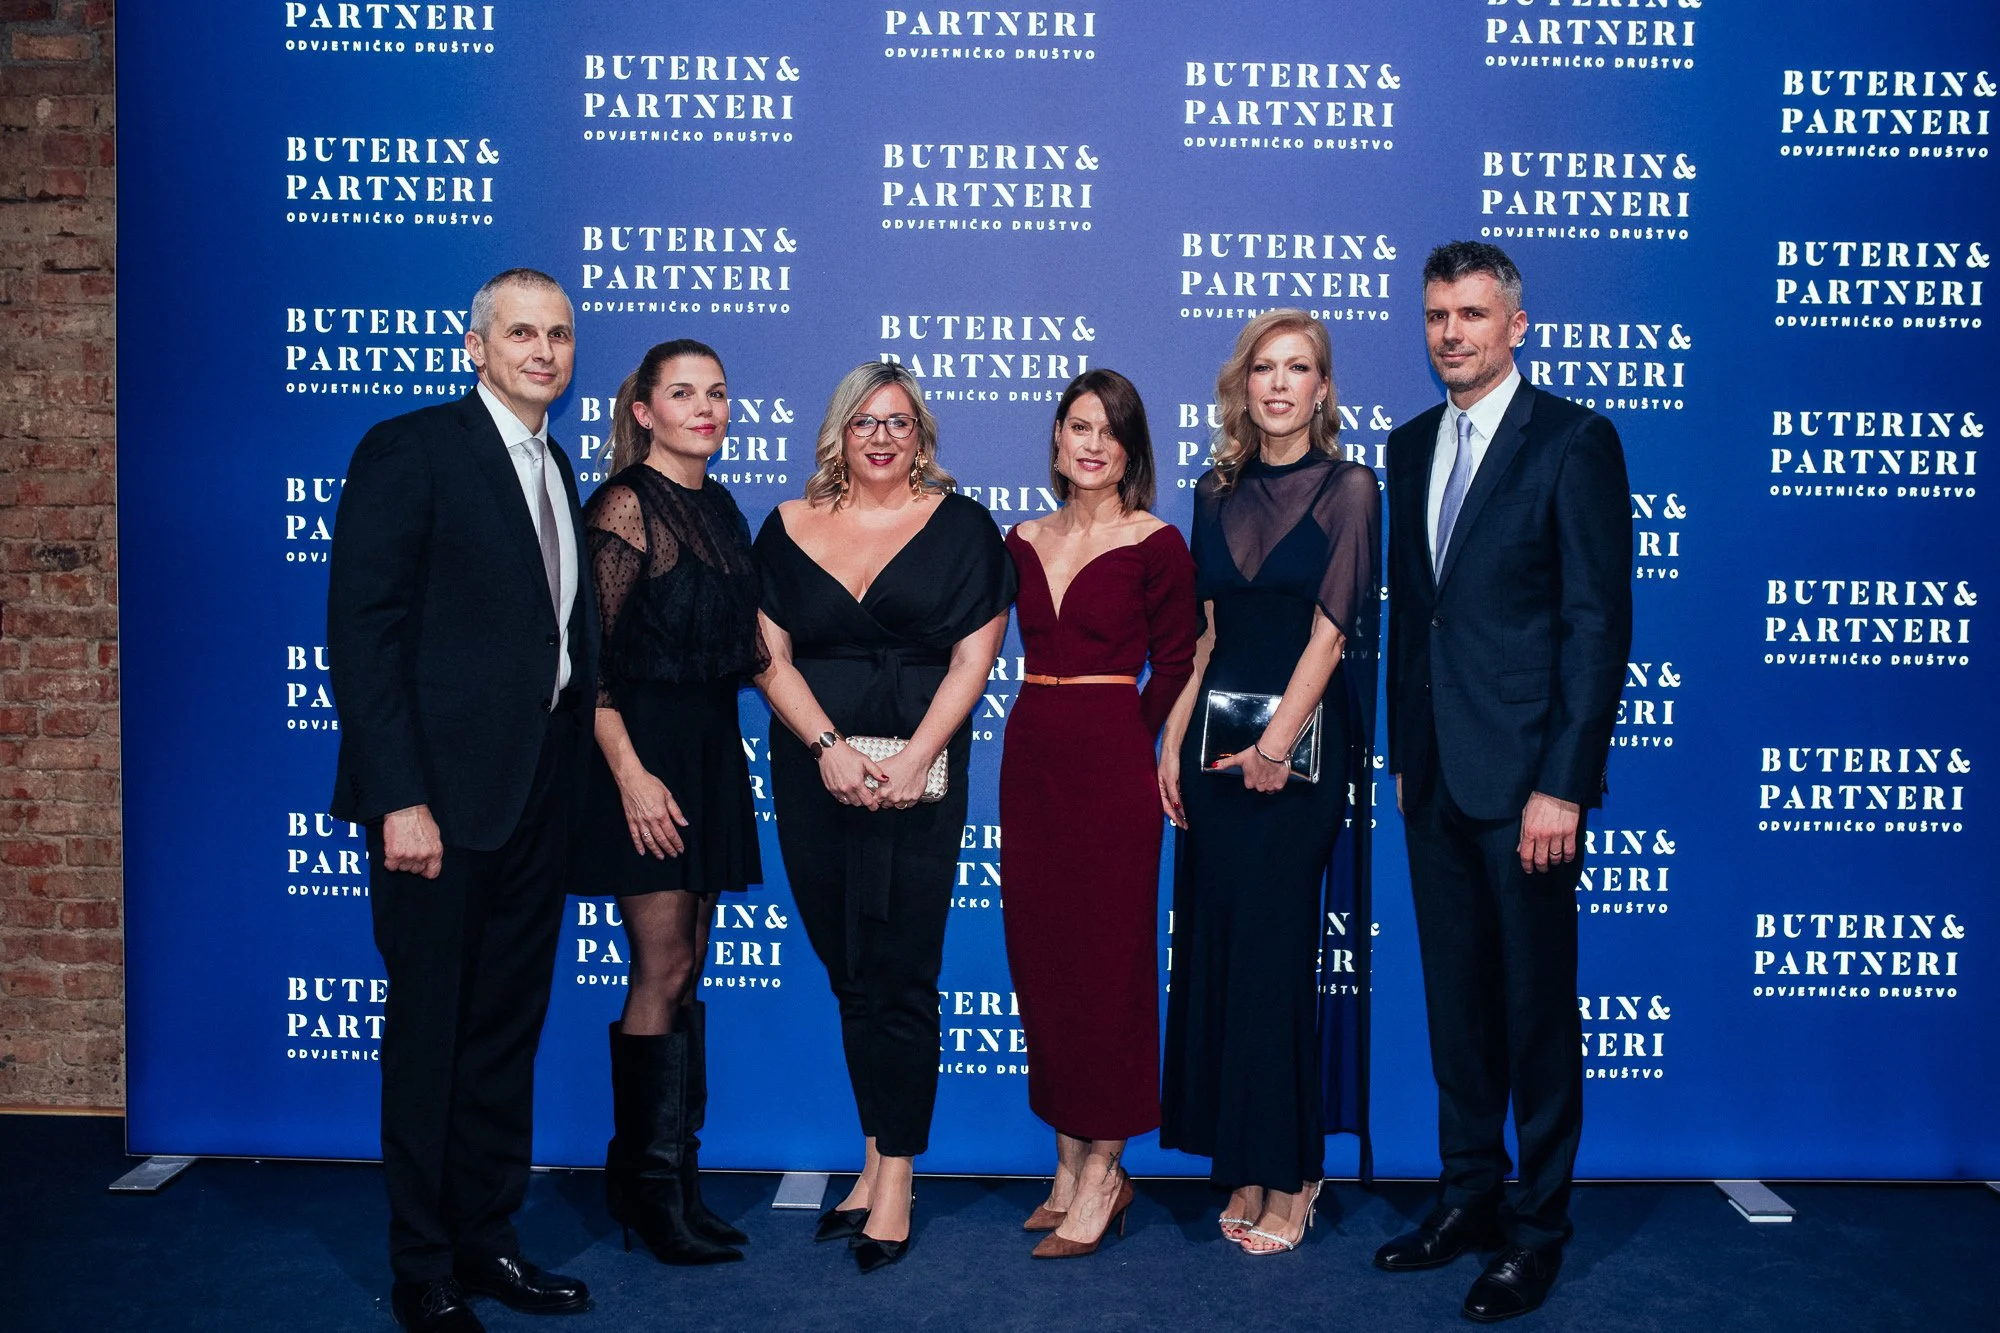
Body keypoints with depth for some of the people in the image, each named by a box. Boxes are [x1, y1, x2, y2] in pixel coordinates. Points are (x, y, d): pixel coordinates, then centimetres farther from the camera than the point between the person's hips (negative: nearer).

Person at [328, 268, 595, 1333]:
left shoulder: (557, 468, 14)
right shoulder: (408, 451, -8)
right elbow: (362, 633, -14)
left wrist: (570, 779, 5)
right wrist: (398, 799, -20)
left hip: (536, 794, 7)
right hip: (441, 793, -7)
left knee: (507, 1028, 15)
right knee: (430, 1033, 5)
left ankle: (484, 1241, 30)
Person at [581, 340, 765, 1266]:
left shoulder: (719, 506, 13)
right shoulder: (626, 506, -10)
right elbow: (590, 655, -14)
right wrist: (630, 772, -20)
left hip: (710, 750, 8)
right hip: (644, 750, -8)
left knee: (686, 968, 10)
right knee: (664, 970, -4)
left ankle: (649, 1175, 20)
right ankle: (652, 1186, 10)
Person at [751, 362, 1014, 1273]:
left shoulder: (961, 526, 3)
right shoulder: (788, 528, 9)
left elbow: (974, 656, -3)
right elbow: (770, 656, 3)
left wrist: (912, 758, -14)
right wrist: (827, 746, -11)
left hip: (919, 779, -3)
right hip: (814, 776, 3)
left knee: (898, 975, -2)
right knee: (848, 975, 9)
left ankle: (894, 1177, 8)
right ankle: (877, 1158, 22)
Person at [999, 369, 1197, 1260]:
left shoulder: (1156, 545, -4)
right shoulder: (1023, 543, 10)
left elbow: (1174, 666, 0)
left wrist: (1119, 743, 3)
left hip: (1110, 763, -5)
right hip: (1030, 759, 6)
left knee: (1108, 955, 0)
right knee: (1038, 953, 9)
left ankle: (1103, 1171, 12)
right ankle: (1070, 1164, 22)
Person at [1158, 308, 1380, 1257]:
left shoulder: (1348, 487, -2)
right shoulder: (1218, 490, 12)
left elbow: (1331, 625, -10)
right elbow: (1202, 629, 11)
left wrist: (1278, 742, -16)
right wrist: (1173, 741, 3)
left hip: (1303, 739, -5)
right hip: (1216, 731, 5)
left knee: (1272, 949, -2)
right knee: (1213, 945, 7)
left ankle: (1286, 1175, 12)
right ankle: (1243, 1168, 20)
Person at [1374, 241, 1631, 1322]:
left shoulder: (1574, 441, -6)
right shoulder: (1410, 446, 14)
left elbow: (1599, 622, -11)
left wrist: (1561, 784, -16)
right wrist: (1403, 750, 13)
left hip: (1524, 776, -6)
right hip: (1432, 775, 6)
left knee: (1536, 1002, 4)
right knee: (1455, 997, 14)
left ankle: (1538, 1226, 18)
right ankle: (1469, 1195, 28)